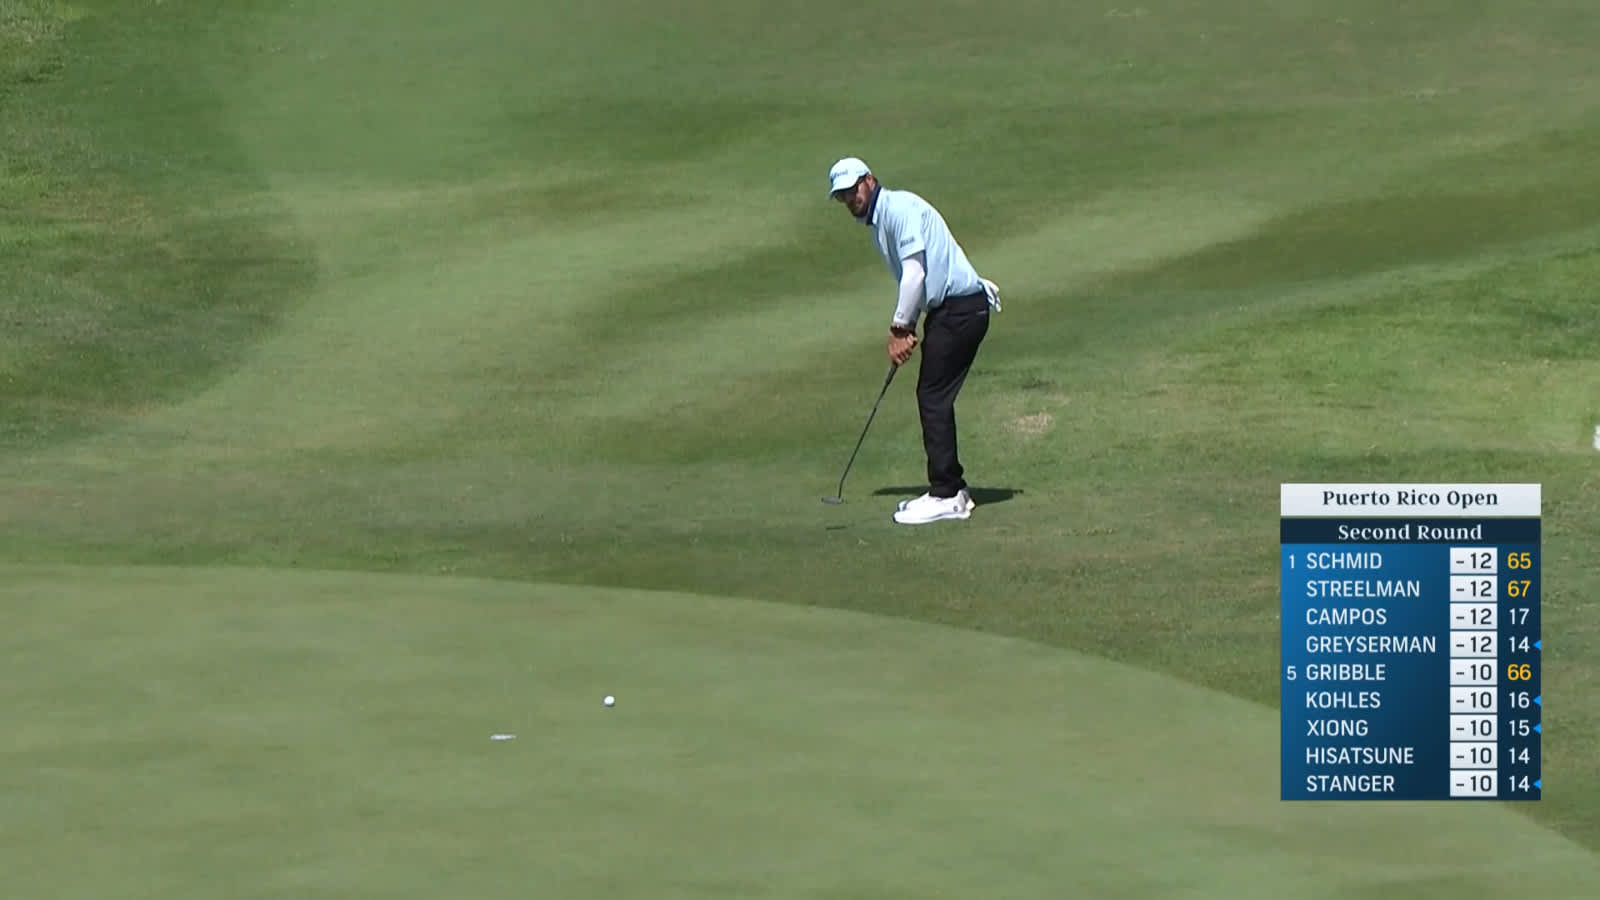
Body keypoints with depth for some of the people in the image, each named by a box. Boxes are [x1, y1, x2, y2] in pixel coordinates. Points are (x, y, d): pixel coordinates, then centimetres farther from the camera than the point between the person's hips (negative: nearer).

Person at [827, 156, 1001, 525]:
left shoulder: (900, 209, -13)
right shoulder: (878, 224, 18)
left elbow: (915, 273, -19)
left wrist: (901, 327, -12)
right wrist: (902, 328, 4)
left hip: (960, 309, -10)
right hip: (945, 311, 10)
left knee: (933, 398, -9)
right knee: (933, 398, 11)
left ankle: (944, 496, -7)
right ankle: (953, 489, 17)